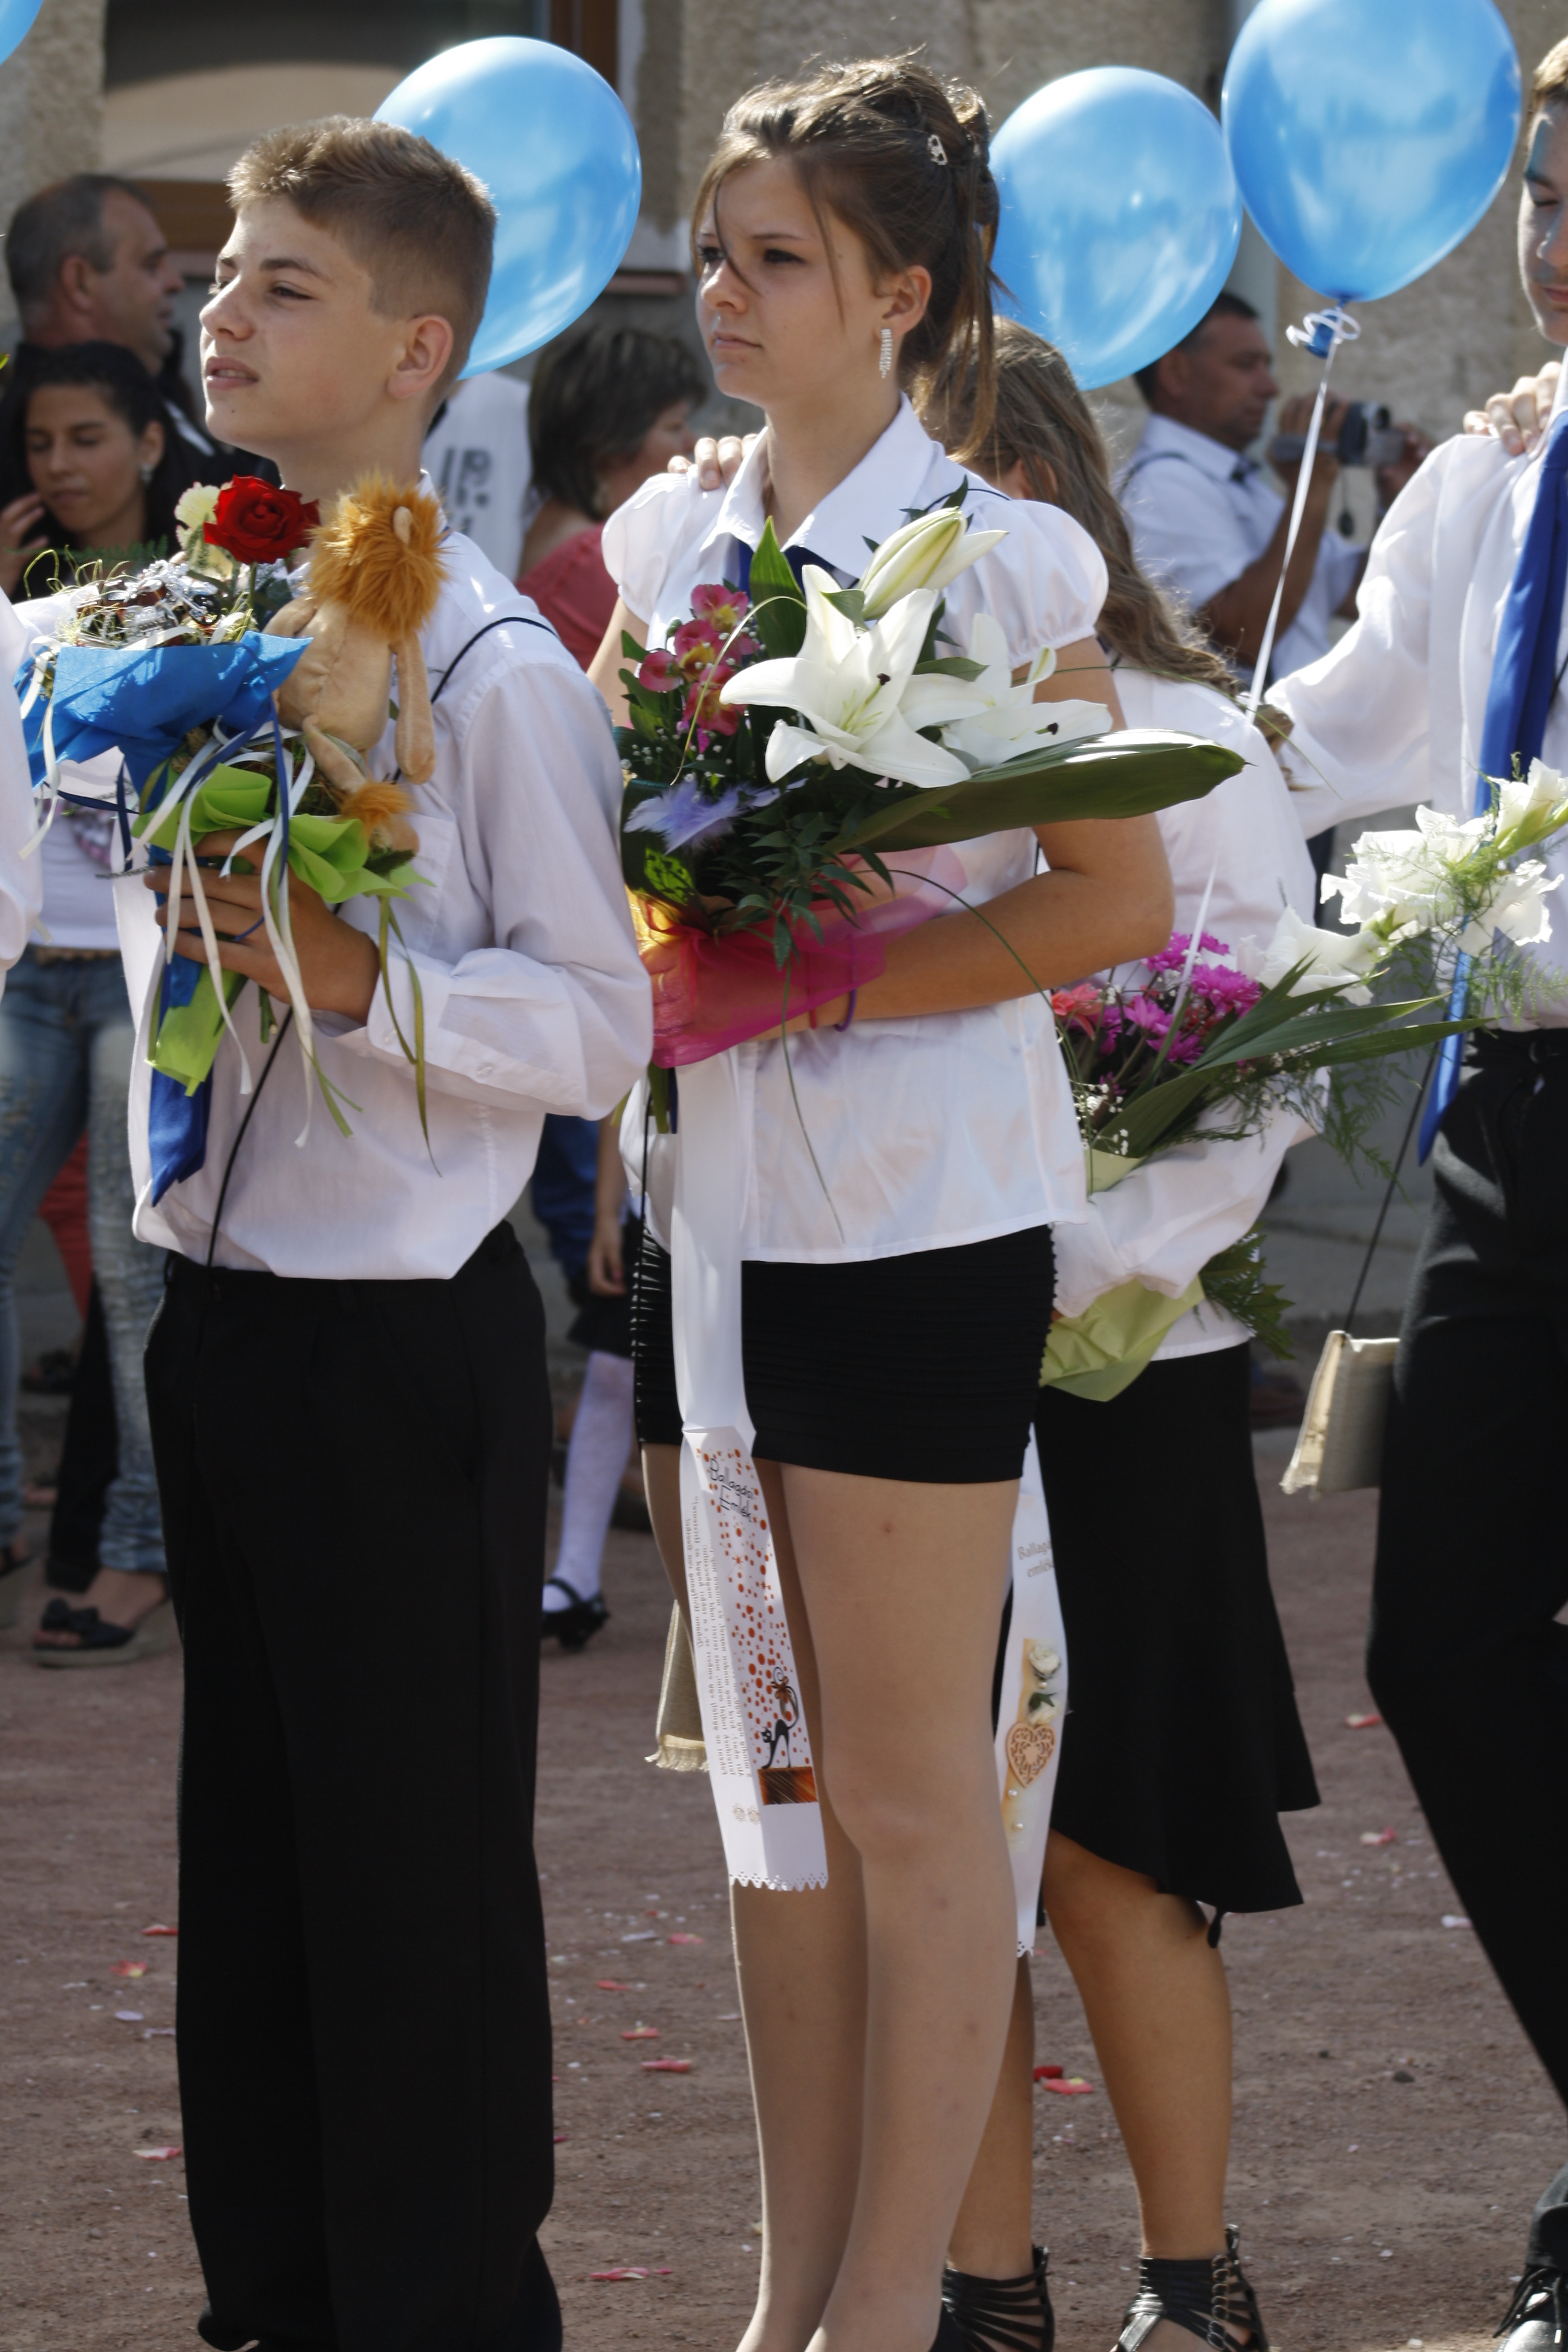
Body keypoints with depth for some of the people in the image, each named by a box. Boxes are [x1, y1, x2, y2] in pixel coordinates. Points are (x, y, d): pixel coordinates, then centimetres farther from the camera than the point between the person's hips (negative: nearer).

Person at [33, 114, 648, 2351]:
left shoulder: (495, 671, -13)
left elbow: (598, 1021, -15)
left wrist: (368, 983, -25)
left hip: (407, 1343, -7)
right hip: (217, 1311, 7)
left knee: (420, 1878, 0)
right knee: (252, 1853, 14)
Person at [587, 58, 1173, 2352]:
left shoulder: (993, 557, -9)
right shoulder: (676, 537, 9)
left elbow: (1121, 896, -13)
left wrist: (816, 984, -17)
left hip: (914, 1219, -6)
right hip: (716, 1199, 6)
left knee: (910, 1796, 0)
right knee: (775, 1787, 11)